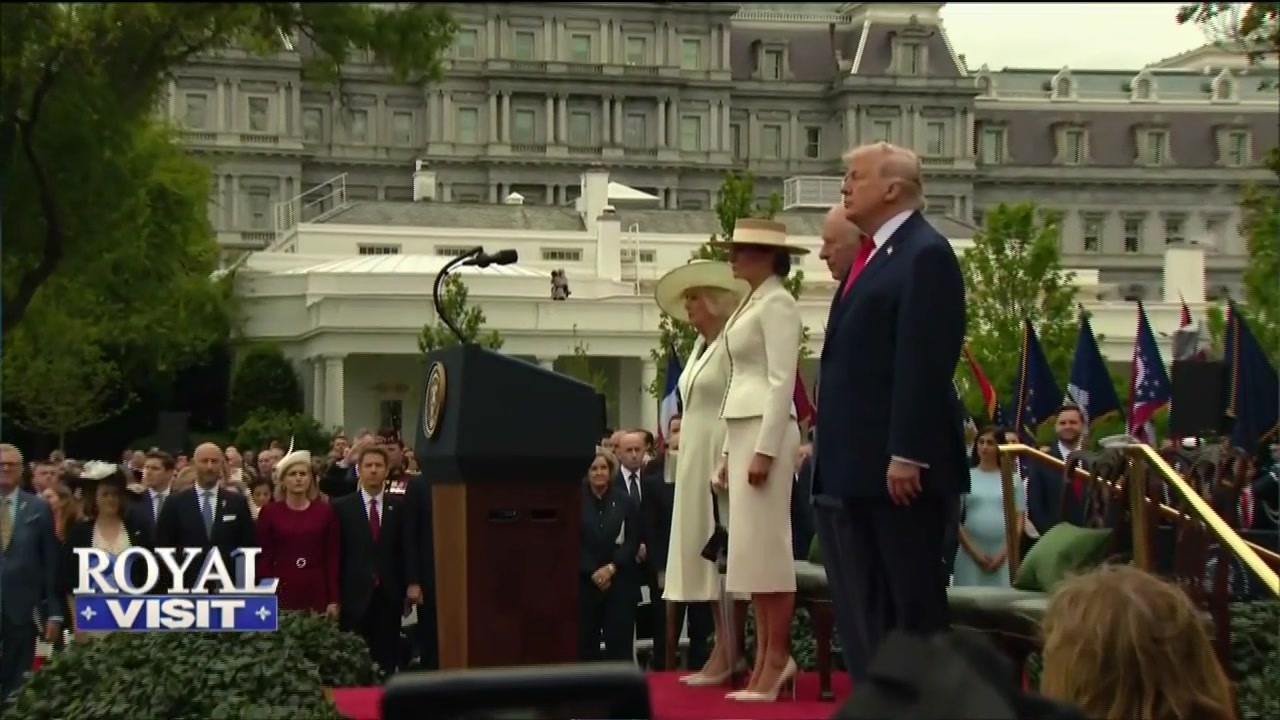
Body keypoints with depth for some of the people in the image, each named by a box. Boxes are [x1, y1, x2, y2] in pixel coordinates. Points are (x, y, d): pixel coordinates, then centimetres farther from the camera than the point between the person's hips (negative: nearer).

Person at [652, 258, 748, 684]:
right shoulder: (700, 346, 18)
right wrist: (680, 435, 15)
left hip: (722, 461, -10)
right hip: (696, 464, 10)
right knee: (706, 555, 7)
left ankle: (730, 657, -8)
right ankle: (721, 653, 9)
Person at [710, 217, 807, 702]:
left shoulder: (778, 303, -10)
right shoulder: (751, 305, 18)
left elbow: (783, 382, -17)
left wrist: (764, 449, -21)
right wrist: (730, 450, 19)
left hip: (766, 430, -10)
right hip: (743, 429, 10)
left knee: (766, 545, -9)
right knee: (751, 548, 8)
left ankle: (777, 658, -5)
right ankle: (767, 659, 10)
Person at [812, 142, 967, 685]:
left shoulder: (925, 254, -10)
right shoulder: (872, 255, 19)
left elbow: (925, 364, -18)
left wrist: (907, 455, -23)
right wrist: (829, 446, 16)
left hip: (899, 465, -10)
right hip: (857, 466, 10)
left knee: (914, 601, -2)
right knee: (862, 607, 10)